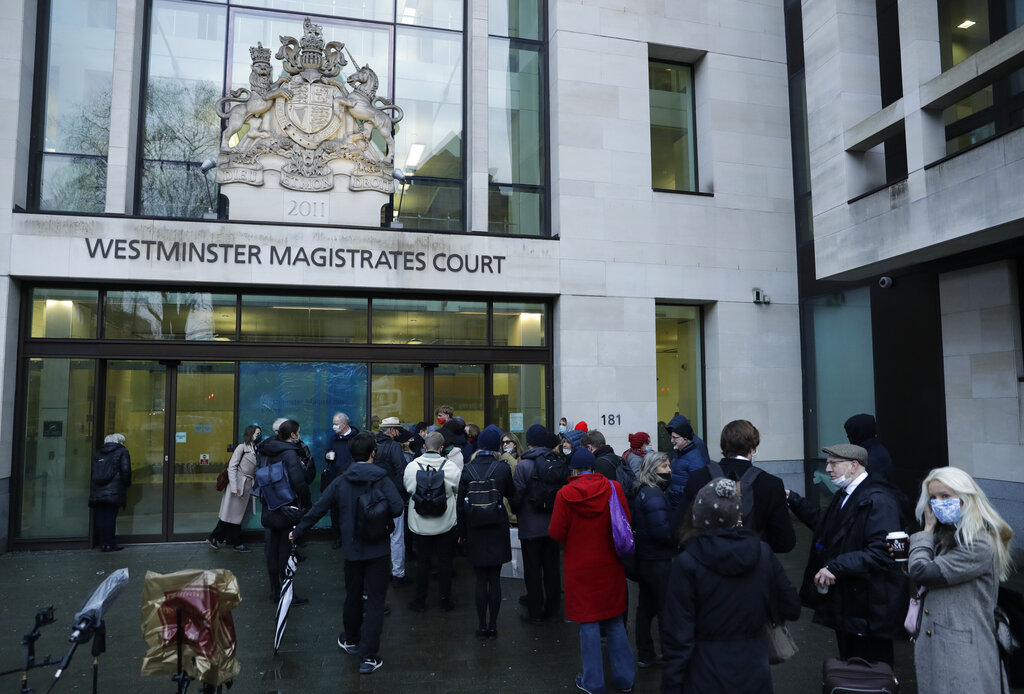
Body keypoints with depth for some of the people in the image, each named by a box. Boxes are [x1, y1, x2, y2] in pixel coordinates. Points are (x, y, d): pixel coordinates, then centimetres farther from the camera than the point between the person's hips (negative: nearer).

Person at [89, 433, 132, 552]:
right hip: (114, 492, -5)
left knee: (100, 518, 8)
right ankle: (109, 544, -2)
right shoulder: (122, 452, 3)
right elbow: (125, 470, -6)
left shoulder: (97, 454, 19)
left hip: (97, 492, 5)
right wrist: (126, 484, 6)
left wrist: (93, 488, 20)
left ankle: (102, 543, 10)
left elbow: (92, 472, 16)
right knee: (110, 517, -3)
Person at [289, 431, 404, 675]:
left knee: (353, 596, 22)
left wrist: (297, 533, 17)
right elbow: (397, 508, -21)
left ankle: (351, 640, 43)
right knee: (375, 601, 2)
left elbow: (317, 509, 4)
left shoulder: (340, 481, -1)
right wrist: (381, 512, 2)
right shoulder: (382, 479, -11)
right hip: (378, 550, -3)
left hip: (352, 549, 4)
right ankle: (368, 656, 0)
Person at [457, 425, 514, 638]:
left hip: (475, 531, 1)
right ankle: (493, 626, 14)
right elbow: (511, 494, 7)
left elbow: (461, 503, -2)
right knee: (495, 579, 8)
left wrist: (462, 532, 6)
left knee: (481, 580, 10)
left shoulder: (468, 469, -6)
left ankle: (482, 626, 15)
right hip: (497, 529, 0)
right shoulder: (503, 467, -8)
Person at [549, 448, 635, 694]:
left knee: (588, 623, 8)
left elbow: (556, 533, -10)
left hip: (580, 567, -2)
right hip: (610, 565, 2)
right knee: (614, 620, 16)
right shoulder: (613, 488, -10)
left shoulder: (565, 494, -14)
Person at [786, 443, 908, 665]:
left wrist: (835, 567, -27)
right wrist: (794, 500, 16)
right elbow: (825, 523, 23)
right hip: (845, 603, 9)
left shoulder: (878, 499, -21)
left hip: (870, 606, -9)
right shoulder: (844, 494, 10)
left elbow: (882, 551, -28)